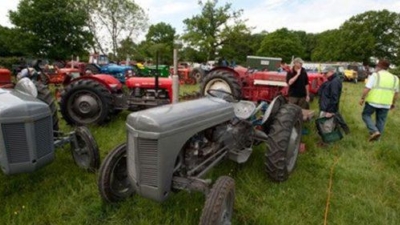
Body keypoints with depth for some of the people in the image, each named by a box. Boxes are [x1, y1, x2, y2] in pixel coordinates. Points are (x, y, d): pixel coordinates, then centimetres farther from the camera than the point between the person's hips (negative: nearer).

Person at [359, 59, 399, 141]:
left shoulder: (375, 75, -10)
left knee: (366, 115, 12)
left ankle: (374, 131, -4)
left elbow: (367, 89, -17)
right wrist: (393, 103, 21)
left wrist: (362, 98, -7)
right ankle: (377, 137, 23)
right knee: (381, 120, 14)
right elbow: (396, 93, 12)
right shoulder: (394, 78, 6)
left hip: (373, 102, -4)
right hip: (385, 104, 5)